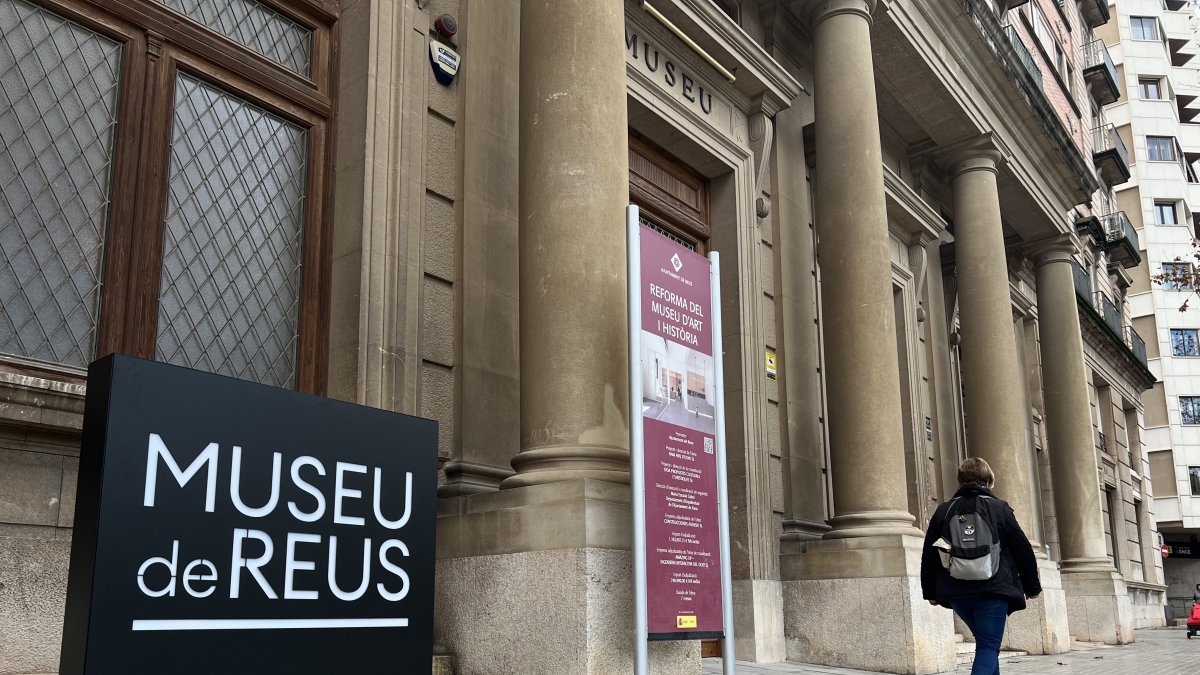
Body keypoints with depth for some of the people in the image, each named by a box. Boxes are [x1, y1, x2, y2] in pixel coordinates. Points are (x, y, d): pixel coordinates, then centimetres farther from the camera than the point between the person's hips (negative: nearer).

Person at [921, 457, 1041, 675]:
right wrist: (1032, 586, 14)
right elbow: (1023, 549, 3)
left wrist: (930, 591, 15)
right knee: (989, 646, -2)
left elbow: (929, 555, 7)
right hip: (993, 590, -4)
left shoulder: (943, 511, 7)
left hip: (956, 593, 4)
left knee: (986, 642, 22)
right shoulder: (1000, 508, -1)